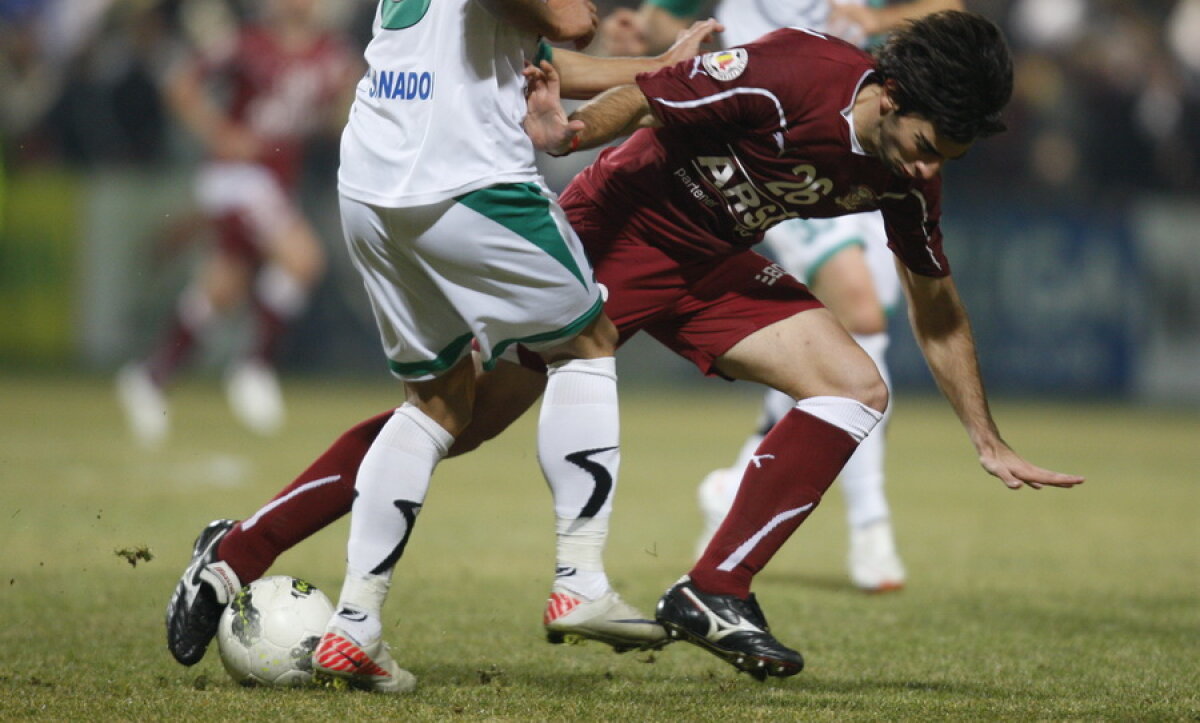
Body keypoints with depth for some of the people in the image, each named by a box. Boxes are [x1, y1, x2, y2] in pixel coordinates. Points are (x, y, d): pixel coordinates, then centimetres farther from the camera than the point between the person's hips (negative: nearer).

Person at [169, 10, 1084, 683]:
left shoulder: (909, 171, -6)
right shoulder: (787, 76, -28)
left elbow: (936, 306, 8)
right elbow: (650, 98, -20)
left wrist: (990, 442, 11)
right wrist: (573, 131, -37)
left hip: (714, 266, 7)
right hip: (621, 227, -7)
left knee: (858, 390, -12)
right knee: (458, 416, -10)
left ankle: (713, 593, -13)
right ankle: (238, 552, -2)